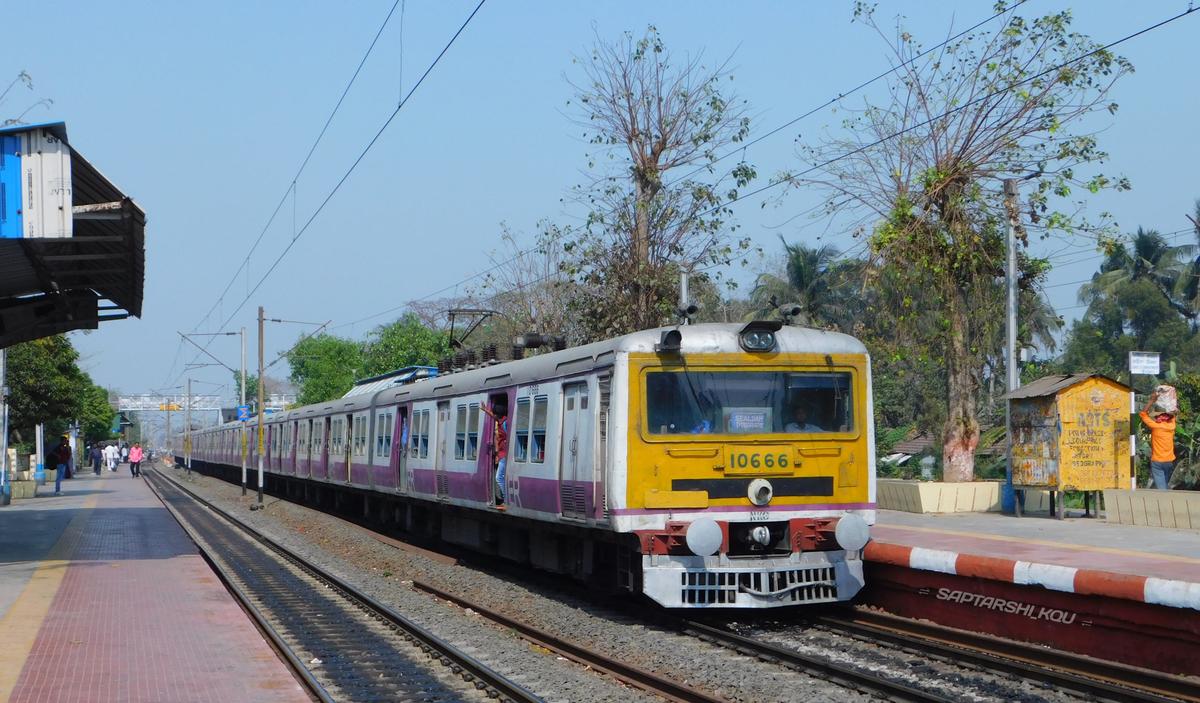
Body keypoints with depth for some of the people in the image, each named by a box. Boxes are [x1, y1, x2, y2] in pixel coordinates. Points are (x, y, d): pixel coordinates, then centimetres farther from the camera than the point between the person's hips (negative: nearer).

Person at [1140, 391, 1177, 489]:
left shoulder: (1155, 426, -14)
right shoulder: (1171, 425, -2)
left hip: (1157, 462, -5)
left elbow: (1143, 414, -5)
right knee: (1164, 486, 19)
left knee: (1161, 489, -10)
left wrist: (1152, 400, -5)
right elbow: (1173, 415, 20)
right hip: (1170, 461, 5)